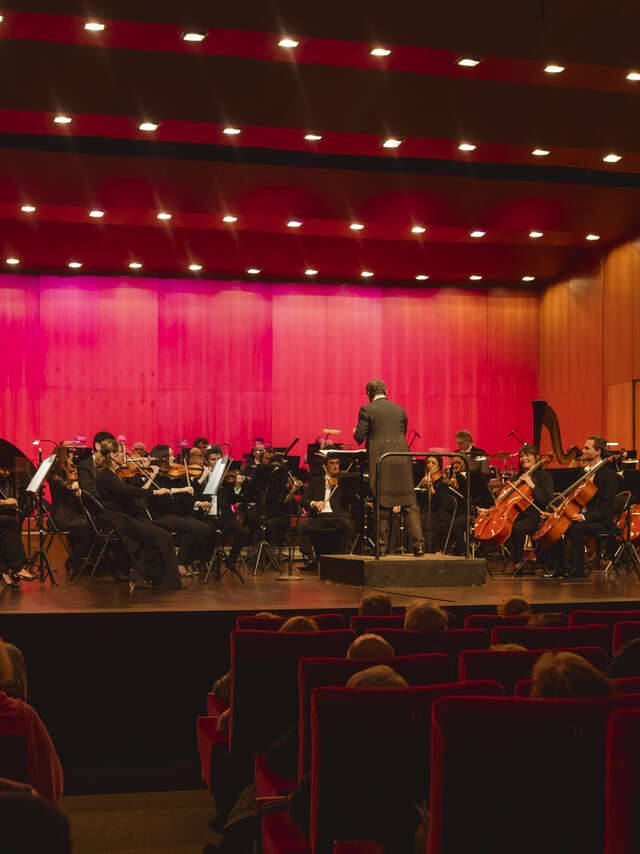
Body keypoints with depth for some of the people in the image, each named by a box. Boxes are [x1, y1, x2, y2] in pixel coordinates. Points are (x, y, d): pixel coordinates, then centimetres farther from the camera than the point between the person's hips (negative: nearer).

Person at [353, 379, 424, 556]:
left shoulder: (367, 410, -1)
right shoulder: (399, 409, 13)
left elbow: (359, 437, -3)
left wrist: (357, 432, 19)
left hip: (381, 460, -3)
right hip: (402, 459, 3)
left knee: (383, 505, 3)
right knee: (409, 503, 5)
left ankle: (382, 547, 7)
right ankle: (418, 544, -1)